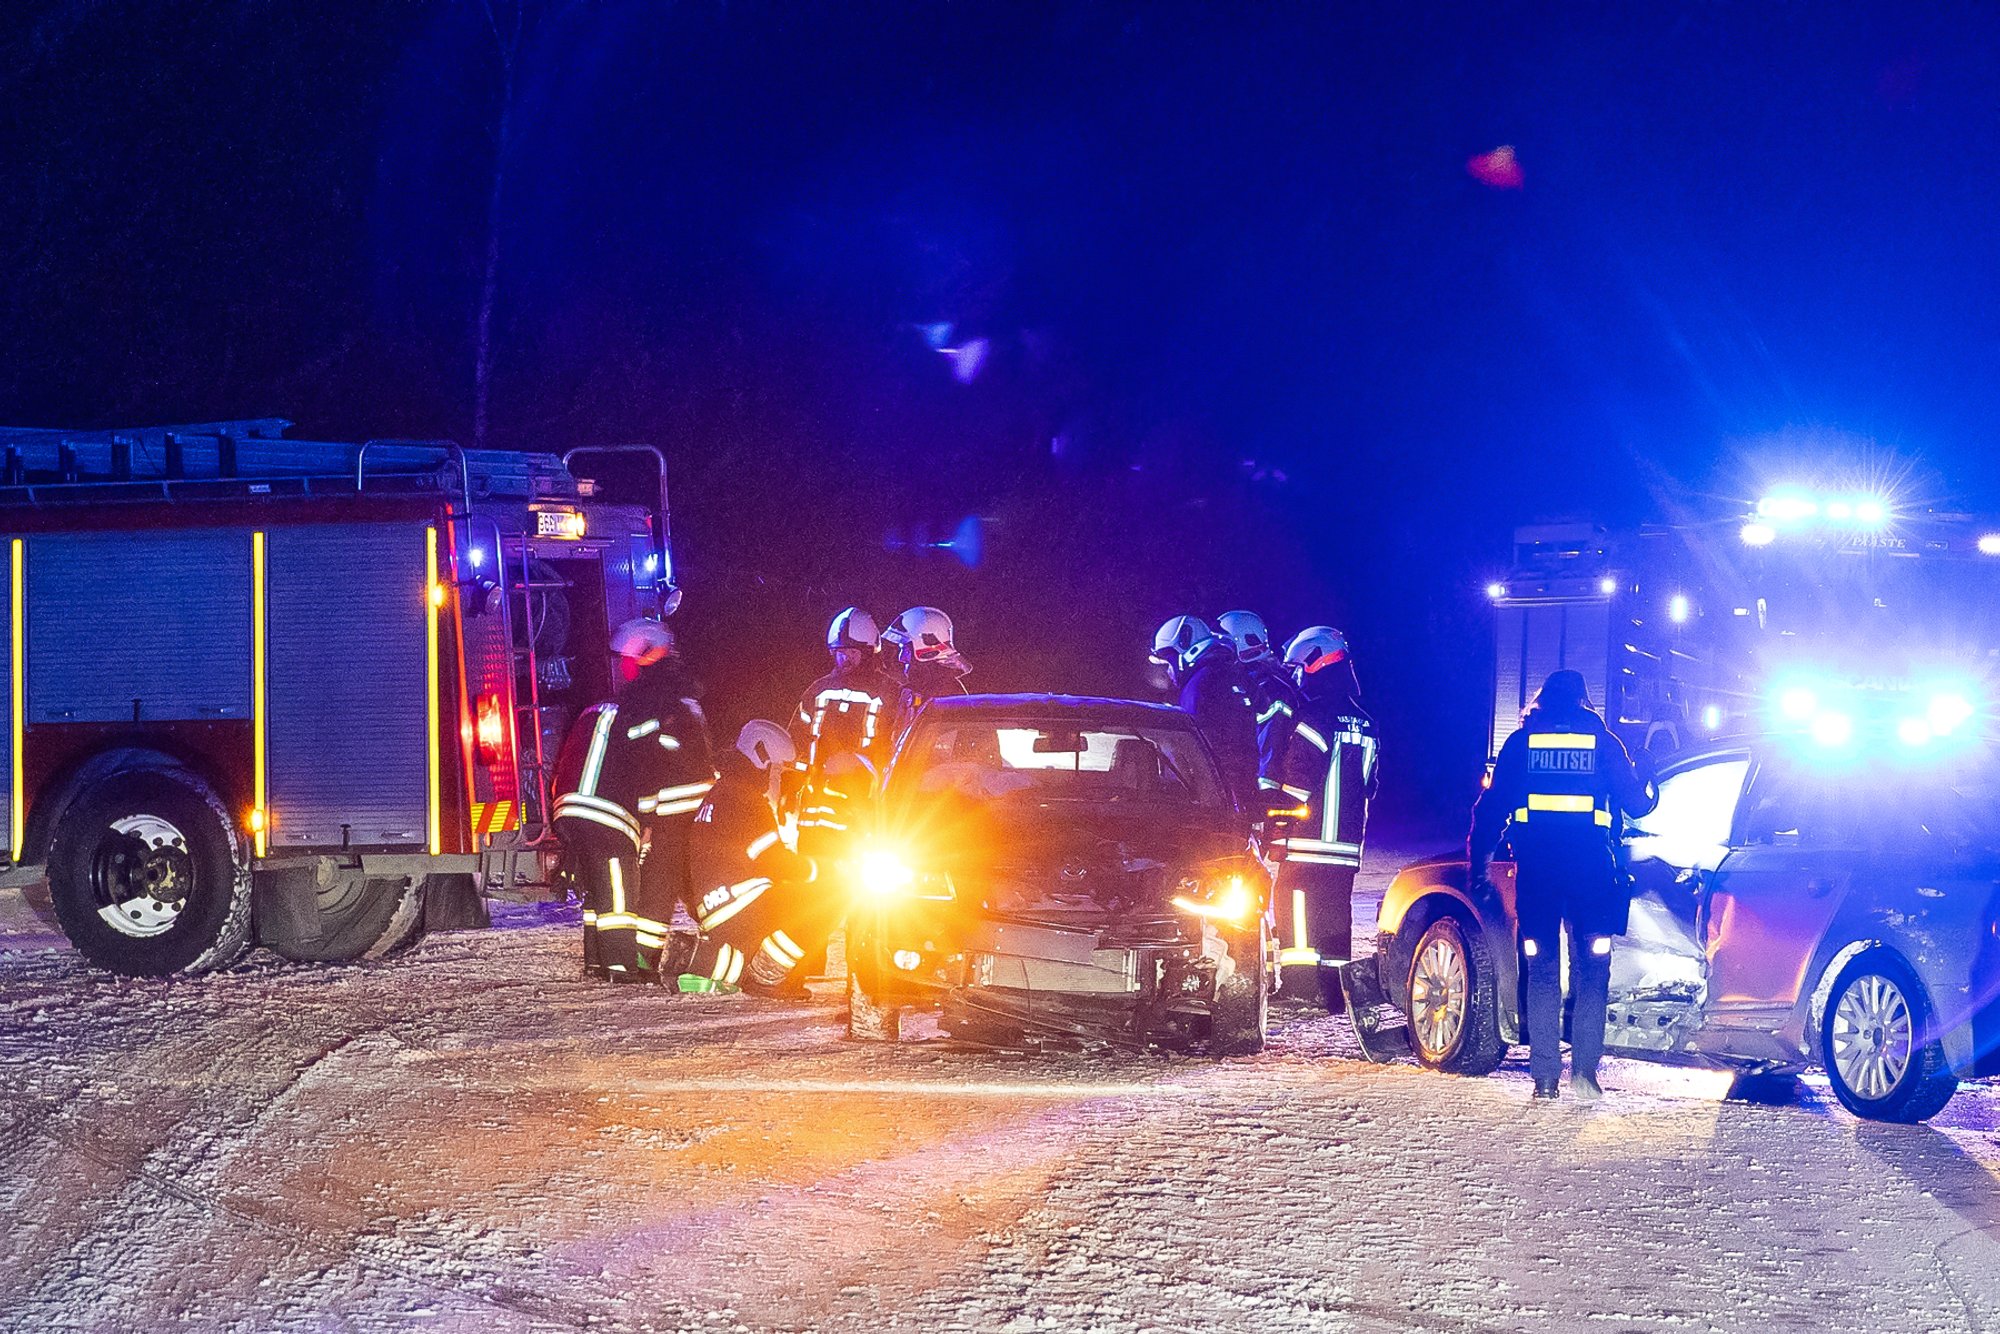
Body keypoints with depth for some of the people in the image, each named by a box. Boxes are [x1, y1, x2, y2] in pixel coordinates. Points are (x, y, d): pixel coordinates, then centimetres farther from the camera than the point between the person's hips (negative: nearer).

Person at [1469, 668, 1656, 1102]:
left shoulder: (1522, 742, 8)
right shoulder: (1602, 742, 7)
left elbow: (1492, 806, 7)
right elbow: (1635, 802, 10)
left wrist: (1478, 862, 14)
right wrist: (1649, 788, 33)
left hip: (1537, 869, 1)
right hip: (1591, 870, -1)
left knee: (1542, 972, 6)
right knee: (1592, 970, 6)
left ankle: (1545, 1077, 1)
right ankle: (1584, 1069, -6)